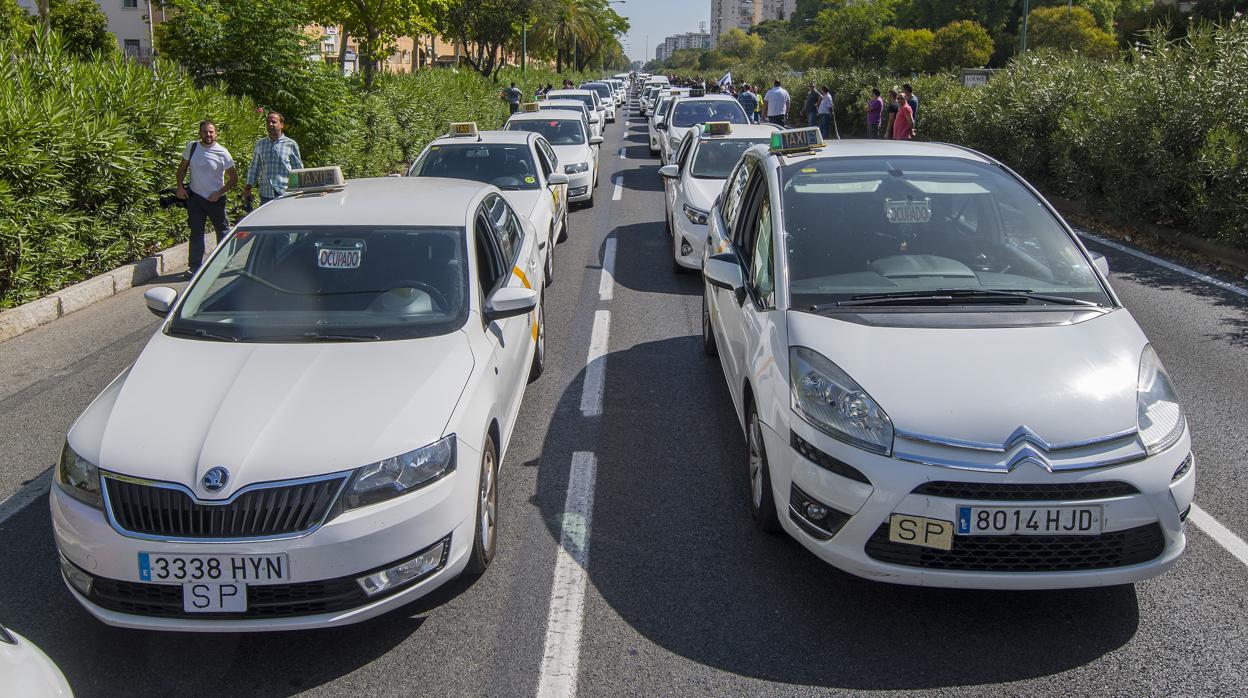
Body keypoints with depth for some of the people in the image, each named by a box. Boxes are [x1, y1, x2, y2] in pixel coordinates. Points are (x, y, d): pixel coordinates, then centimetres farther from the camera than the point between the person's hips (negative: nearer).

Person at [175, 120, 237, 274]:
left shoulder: (222, 153, -10)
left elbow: (234, 178, -6)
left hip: (215, 199, -2)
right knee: (196, 232, 5)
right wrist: (180, 186, 0)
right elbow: (182, 167, 11)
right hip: (194, 197, 2)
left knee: (222, 230, 10)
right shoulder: (191, 147, -2)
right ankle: (195, 266, 9)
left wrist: (219, 193, -12)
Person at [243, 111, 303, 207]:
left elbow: (298, 170, 7)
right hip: (265, 194, 3)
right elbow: (254, 168, 18)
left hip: (285, 194, -3)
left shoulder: (291, 144, 2)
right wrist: (247, 188, 13)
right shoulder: (260, 144, 12)